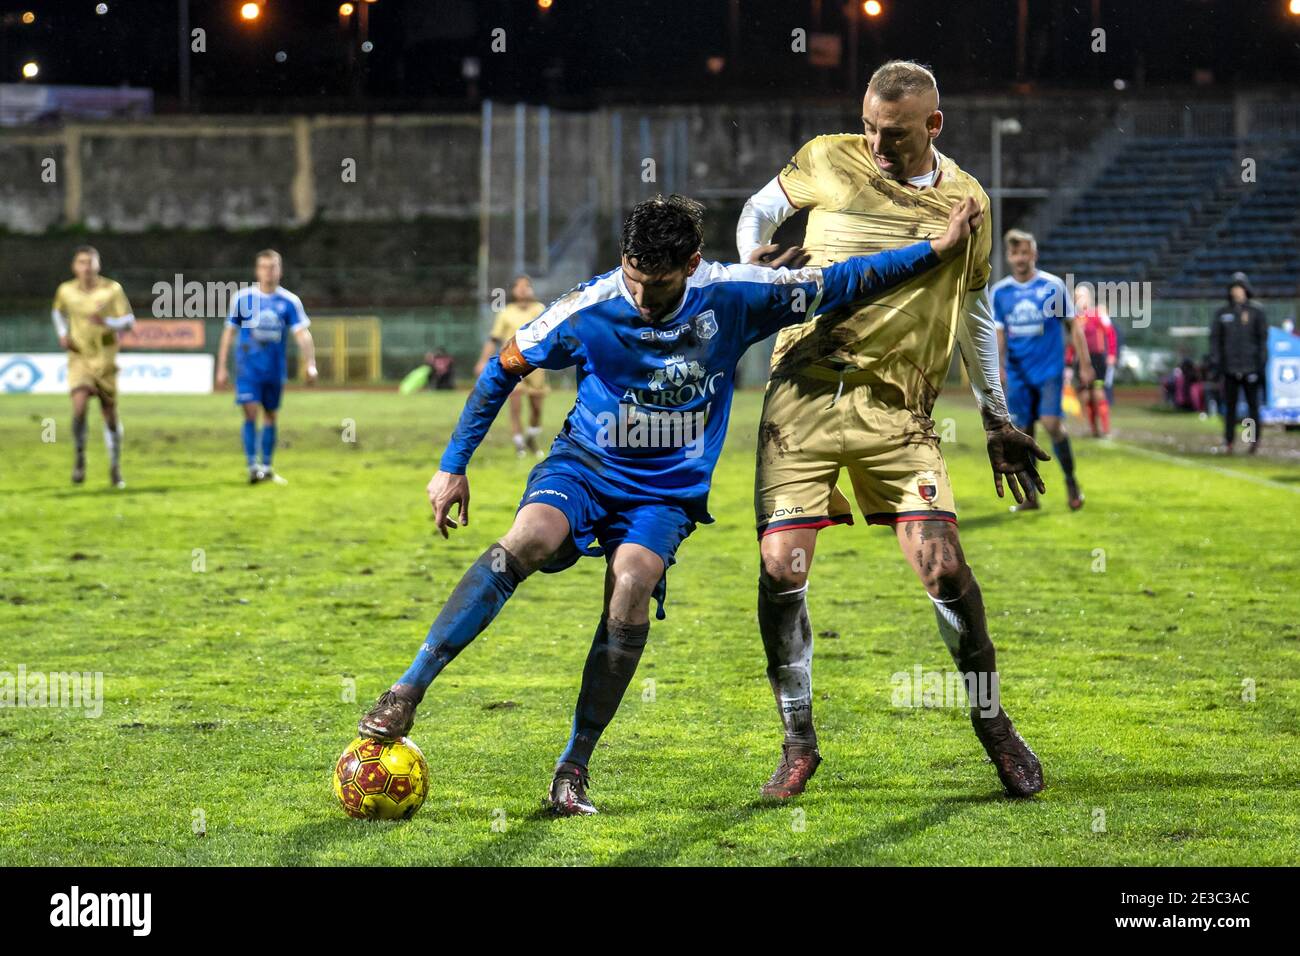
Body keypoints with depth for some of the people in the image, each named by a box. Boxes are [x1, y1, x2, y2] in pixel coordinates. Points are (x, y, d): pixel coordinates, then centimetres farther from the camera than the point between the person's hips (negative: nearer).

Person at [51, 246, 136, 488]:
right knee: (79, 405, -21)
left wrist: (106, 322, -26)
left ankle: (115, 468, 23)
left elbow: (129, 321, -7)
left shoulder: (112, 289, -6)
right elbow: (57, 312, 22)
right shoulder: (66, 291, 1)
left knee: (110, 413, 5)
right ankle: (79, 458, 0)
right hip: (79, 359, 0)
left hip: (105, 359, 0)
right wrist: (63, 334, 4)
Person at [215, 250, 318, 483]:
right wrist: (221, 368, 2)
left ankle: (266, 467, 22)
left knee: (271, 416, 10)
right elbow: (229, 333, 4)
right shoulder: (243, 298, -2)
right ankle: (252, 466, -14)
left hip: (275, 368, 2)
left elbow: (302, 334, -8)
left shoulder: (289, 301, -1)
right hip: (248, 367, -2)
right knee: (250, 413, -14)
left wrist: (310, 365, -21)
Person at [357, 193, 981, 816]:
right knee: (526, 540, -32)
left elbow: (840, 285, -1)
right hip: (583, 466, -1)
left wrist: (938, 250, -3)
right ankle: (407, 693, -30)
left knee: (633, 586, -28)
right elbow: (503, 369, 0)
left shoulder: (733, 297, -12)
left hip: (666, 492, 1)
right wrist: (453, 466, 0)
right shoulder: (589, 309, -14)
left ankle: (573, 767, -18)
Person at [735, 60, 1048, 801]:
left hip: (898, 406, 0)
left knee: (944, 566, -9)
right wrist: (755, 263, -3)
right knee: (781, 569, -6)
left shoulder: (965, 201, 5)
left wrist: (998, 418, 18)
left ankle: (993, 726, 11)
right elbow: (759, 210, 19)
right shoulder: (829, 162, 1)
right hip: (805, 397, 0)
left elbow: (975, 312, 18)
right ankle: (799, 743, 10)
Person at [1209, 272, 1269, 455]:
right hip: (1230, 367, 2)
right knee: (1230, 406, 2)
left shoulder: (1256, 312, 3)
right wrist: (1215, 362, 1)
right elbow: (1215, 339, 8)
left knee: (1252, 404, 2)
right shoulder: (1222, 314, 8)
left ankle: (1254, 439, 13)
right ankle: (1228, 441, 2)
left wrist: (1261, 363, -5)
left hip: (1250, 368, -2)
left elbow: (1262, 338, 2)